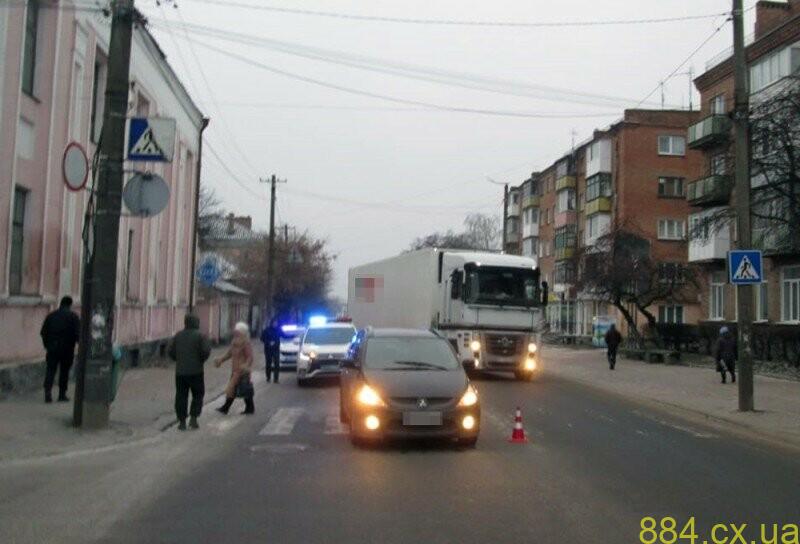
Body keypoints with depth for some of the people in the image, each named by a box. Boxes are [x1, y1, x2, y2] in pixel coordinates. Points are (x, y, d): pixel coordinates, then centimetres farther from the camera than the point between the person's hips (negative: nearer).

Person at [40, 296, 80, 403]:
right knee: (64, 371, 8)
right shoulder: (73, 316, -5)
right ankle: (62, 395, 13)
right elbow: (78, 334, -11)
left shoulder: (51, 315, 7)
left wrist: (47, 345, 17)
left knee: (50, 370, 4)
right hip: (67, 349, -2)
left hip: (52, 348, 2)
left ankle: (48, 391, -13)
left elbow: (43, 332, 7)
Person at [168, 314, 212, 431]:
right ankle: (193, 418, 0)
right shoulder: (200, 335, -6)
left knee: (181, 396, 8)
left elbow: (170, 350, 2)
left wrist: (178, 360, 15)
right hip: (196, 371, -3)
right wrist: (201, 360, 2)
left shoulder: (178, 335, 7)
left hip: (180, 371, 3)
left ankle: (182, 421, 6)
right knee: (198, 395, 11)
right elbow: (206, 350, -16)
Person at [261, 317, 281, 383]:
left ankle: (276, 378, -7)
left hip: (276, 349, 2)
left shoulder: (278, 329, 3)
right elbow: (262, 338, -5)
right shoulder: (267, 330, -6)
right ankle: (268, 377, 21)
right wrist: (269, 342, -17)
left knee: (277, 364, -8)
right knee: (268, 363, 7)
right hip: (268, 350, -1)